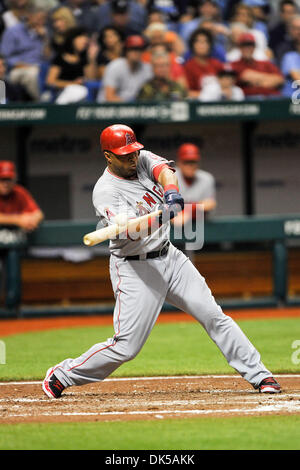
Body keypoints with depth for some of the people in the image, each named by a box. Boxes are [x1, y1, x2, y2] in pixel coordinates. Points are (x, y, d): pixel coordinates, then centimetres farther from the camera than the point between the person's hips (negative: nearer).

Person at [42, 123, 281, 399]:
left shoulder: (143, 160, 3)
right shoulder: (105, 191, -17)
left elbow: (164, 169, -19)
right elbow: (130, 230, -32)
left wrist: (171, 190, -41)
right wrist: (160, 216, -50)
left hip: (170, 257, 6)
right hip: (134, 269, -6)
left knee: (213, 315, -1)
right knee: (126, 346, -8)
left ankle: (258, 374, 5)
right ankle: (62, 375, 8)